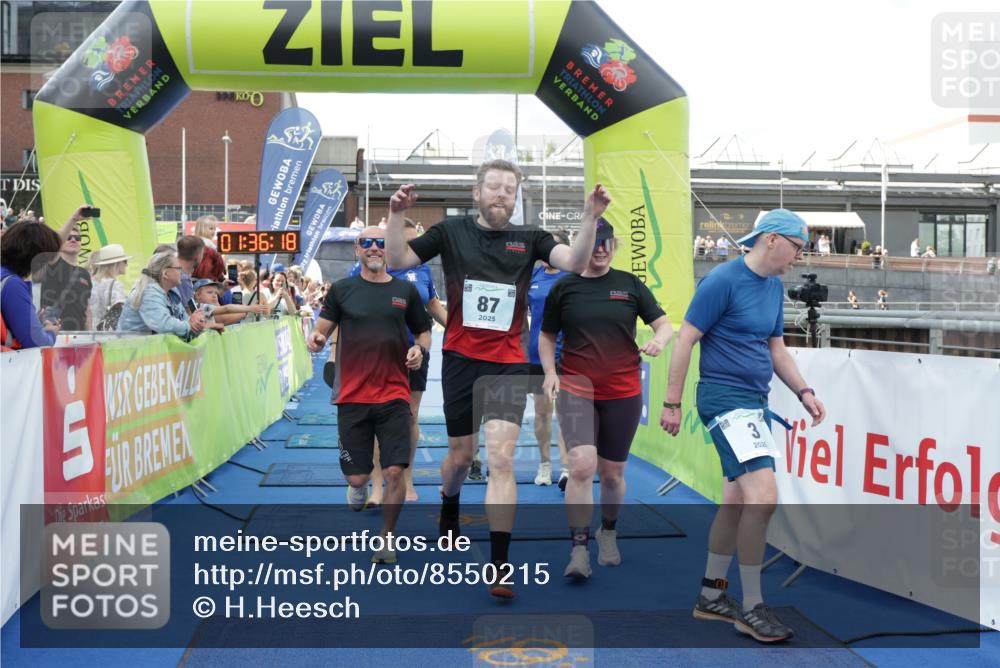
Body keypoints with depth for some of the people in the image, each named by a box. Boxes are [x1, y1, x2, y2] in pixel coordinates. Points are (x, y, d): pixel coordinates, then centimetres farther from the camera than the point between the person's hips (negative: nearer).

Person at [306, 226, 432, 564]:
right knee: (356, 476, 2)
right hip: (352, 397, 0)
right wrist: (316, 337, -21)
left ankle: (386, 537, 15)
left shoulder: (406, 290, 7)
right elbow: (322, 328, 3)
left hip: (394, 396, 0)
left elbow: (423, 331, 16)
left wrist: (420, 349, -5)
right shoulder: (342, 290, 5)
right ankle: (359, 486, 41)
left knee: (394, 472, -8)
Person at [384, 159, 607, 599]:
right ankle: (449, 510, 50)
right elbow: (398, 260, -3)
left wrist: (590, 217, -27)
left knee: (501, 458, -11)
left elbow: (574, 262, -13)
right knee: (461, 454, 15)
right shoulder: (452, 231, 1)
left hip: (508, 364, -1)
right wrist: (397, 215, -18)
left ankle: (499, 566, -6)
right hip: (460, 360, 1)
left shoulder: (528, 238, 1)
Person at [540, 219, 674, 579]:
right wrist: (550, 371, -5)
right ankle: (579, 548, -10)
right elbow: (547, 336, 11)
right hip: (575, 390, -1)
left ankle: (608, 532, 38)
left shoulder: (630, 285, 3)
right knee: (582, 465, -20)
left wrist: (659, 340, -20)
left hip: (623, 393, 2)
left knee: (612, 473, 11)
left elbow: (665, 324, 4)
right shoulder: (564, 288, 2)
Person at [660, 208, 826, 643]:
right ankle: (751, 607, -7)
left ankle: (710, 596, 25)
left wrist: (803, 392, 10)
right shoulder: (723, 280, -11)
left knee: (737, 501, 13)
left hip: (755, 403, 9)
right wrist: (672, 403, -12)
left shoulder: (774, 287, 14)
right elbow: (685, 339, -11)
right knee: (763, 496, -18)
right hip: (725, 399, -9)